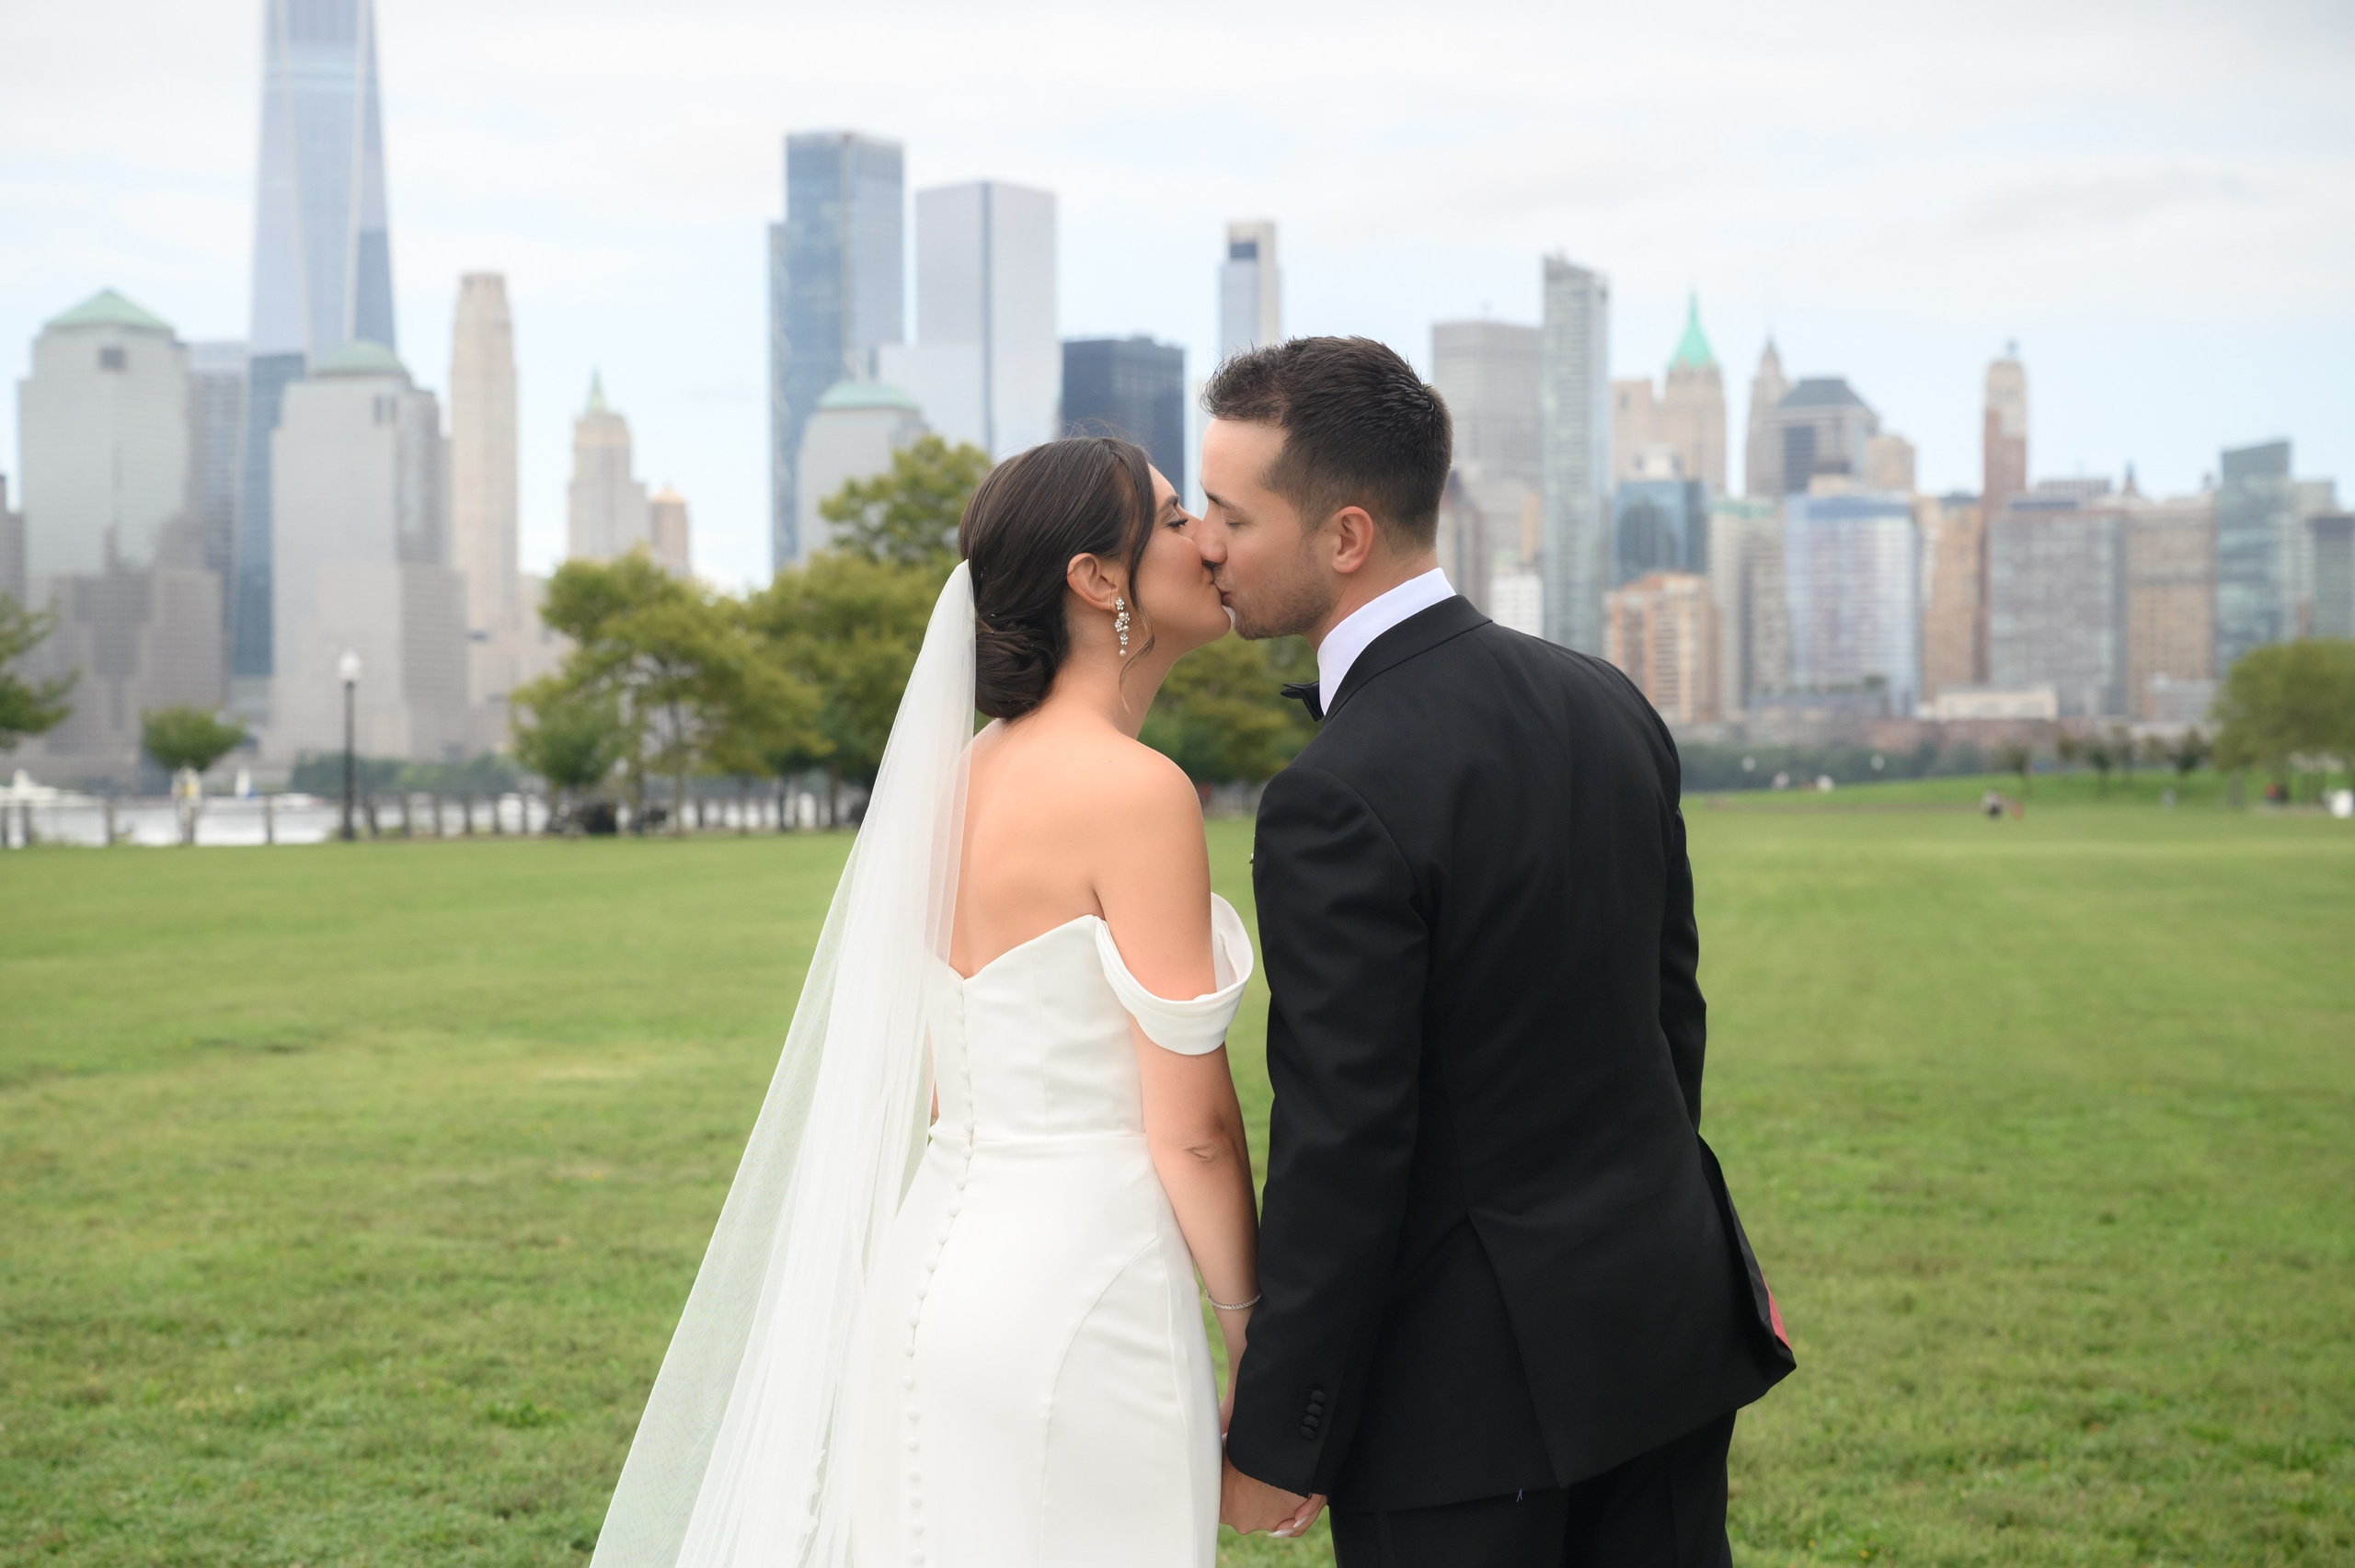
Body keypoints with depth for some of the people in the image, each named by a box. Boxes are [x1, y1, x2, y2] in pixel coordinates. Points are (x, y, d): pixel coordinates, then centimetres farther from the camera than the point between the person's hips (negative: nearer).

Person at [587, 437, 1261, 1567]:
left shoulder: (972, 770, 9)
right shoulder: (1134, 790, -15)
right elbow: (1190, 1129, -13)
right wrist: (1266, 1358, -3)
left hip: (942, 1263, 8)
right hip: (1074, 1299, -8)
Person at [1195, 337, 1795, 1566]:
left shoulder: (1340, 801, -21)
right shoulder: (1605, 704, 3)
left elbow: (1341, 1147, -20)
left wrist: (1276, 1441, -11)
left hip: (1469, 1381, -7)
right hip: (1668, 1322, 8)